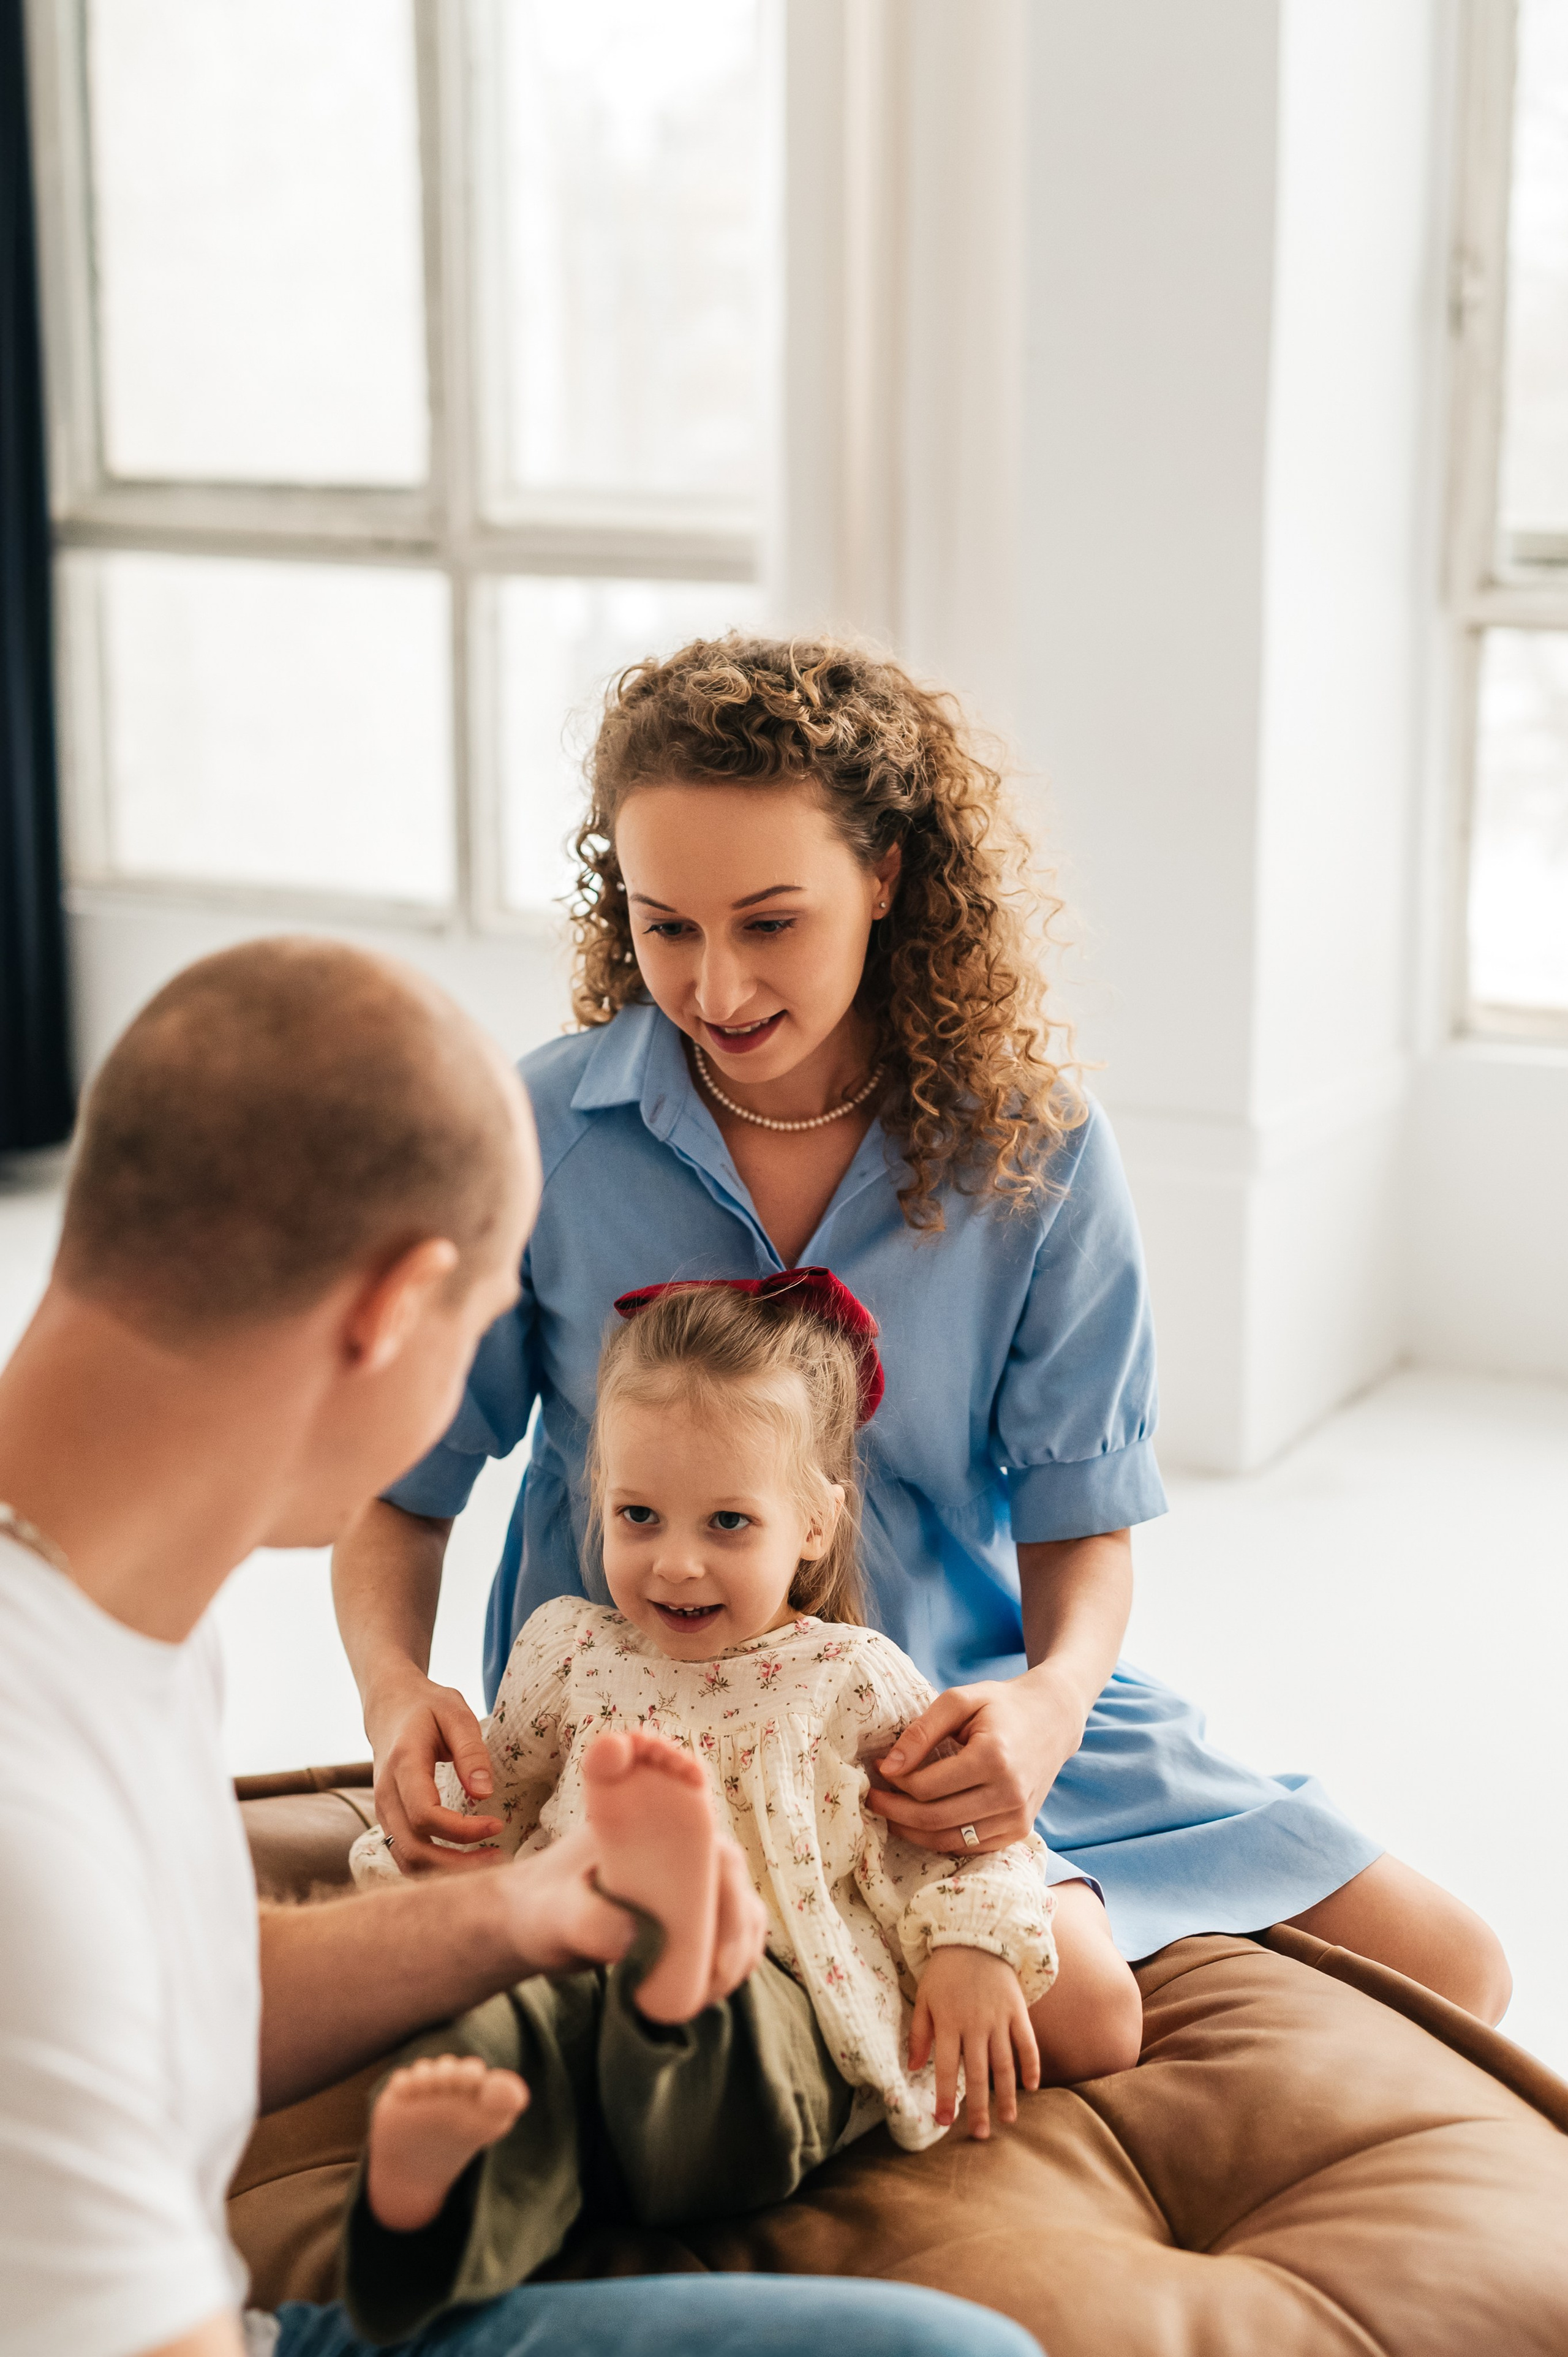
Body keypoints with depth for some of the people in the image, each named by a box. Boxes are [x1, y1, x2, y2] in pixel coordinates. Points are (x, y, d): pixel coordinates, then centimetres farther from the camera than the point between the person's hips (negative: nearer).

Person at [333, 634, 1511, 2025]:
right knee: (1062, 1968, -31)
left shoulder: (1034, 1144, -7)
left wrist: (1054, 1697, -24)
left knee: (1447, 1970, -1)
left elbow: (1079, 1521, -2)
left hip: (983, 1705, 4)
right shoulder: (540, 1137, -11)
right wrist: (397, 1688, -23)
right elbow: (404, 1490, -2)